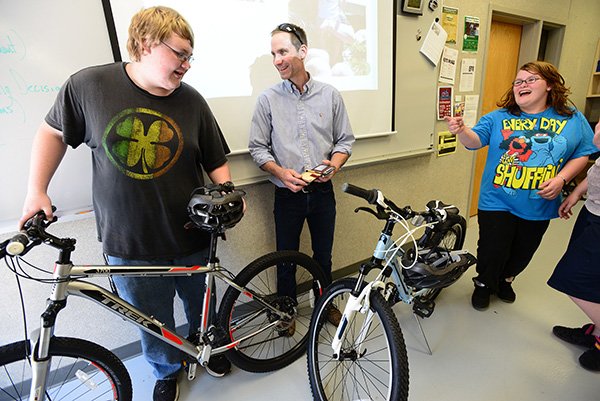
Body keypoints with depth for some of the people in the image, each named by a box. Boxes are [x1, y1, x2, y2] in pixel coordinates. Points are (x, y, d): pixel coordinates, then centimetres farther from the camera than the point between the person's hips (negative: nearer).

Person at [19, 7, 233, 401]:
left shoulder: (192, 100, -5)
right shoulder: (88, 85, -6)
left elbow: (216, 161, 2)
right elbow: (54, 132, 9)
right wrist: (36, 190, 4)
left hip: (190, 237, 1)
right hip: (128, 242, 0)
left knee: (201, 307, 22)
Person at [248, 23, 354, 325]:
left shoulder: (330, 95, 1)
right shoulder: (268, 99, -3)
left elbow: (345, 140, 6)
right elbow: (258, 147, -2)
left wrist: (334, 164, -13)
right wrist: (281, 172, -18)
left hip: (323, 192, 2)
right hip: (288, 195, -1)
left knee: (323, 254, 17)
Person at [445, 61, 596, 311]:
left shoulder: (573, 119, 2)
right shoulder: (499, 118, -2)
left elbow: (582, 155, 3)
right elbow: (475, 140, -14)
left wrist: (561, 179, -14)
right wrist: (461, 130, -36)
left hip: (539, 205, 3)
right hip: (498, 203, -2)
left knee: (523, 252, 19)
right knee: (493, 251, 3)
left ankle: (505, 280, 47)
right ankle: (483, 284, 32)